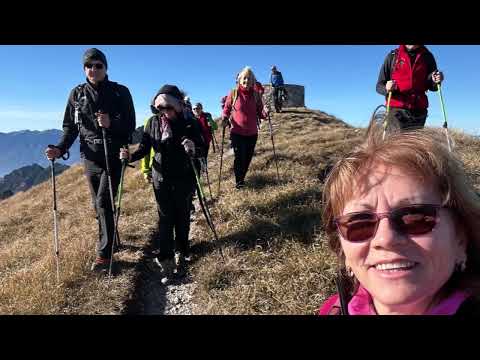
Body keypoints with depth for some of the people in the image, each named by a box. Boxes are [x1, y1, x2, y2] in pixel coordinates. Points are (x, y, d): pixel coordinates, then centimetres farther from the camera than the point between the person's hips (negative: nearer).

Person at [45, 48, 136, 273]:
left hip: (113, 155, -4)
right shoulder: (77, 94, 8)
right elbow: (70, 126, 9)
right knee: (99, 205, 12)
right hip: (90, 157, 4)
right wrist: (61, 148, -7)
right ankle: (109, 240, 31)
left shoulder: (120, 92, -1)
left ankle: (104, 253, -5)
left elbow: (130, 126, -4)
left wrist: (111, 124, -23)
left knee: (103, 202, -13)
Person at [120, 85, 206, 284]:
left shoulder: (189, 124, -11)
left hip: (184, 179, -1)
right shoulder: (153, 122, -3)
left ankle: (181, 254, 29)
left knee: (182, 218, 10)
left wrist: (193, 149, -35)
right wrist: (131, 156, -18)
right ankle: (166, 260, 6)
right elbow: (144, 147, 1)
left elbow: (202, 151, -12)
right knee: (165, 219, 1)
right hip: (161, 179, 1)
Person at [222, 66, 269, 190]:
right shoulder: (233, 93, -3)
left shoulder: (256, 95, 3)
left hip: (252, 133, 3)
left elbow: (260, 113, 6)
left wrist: (265, 113, -16)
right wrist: (224, 119, -14)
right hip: (237, 133, -3)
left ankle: (242, 178, 32)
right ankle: (238, 181, 14)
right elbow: (226, 109, 6)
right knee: (239, 157, -6)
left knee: (248, 158, 9)